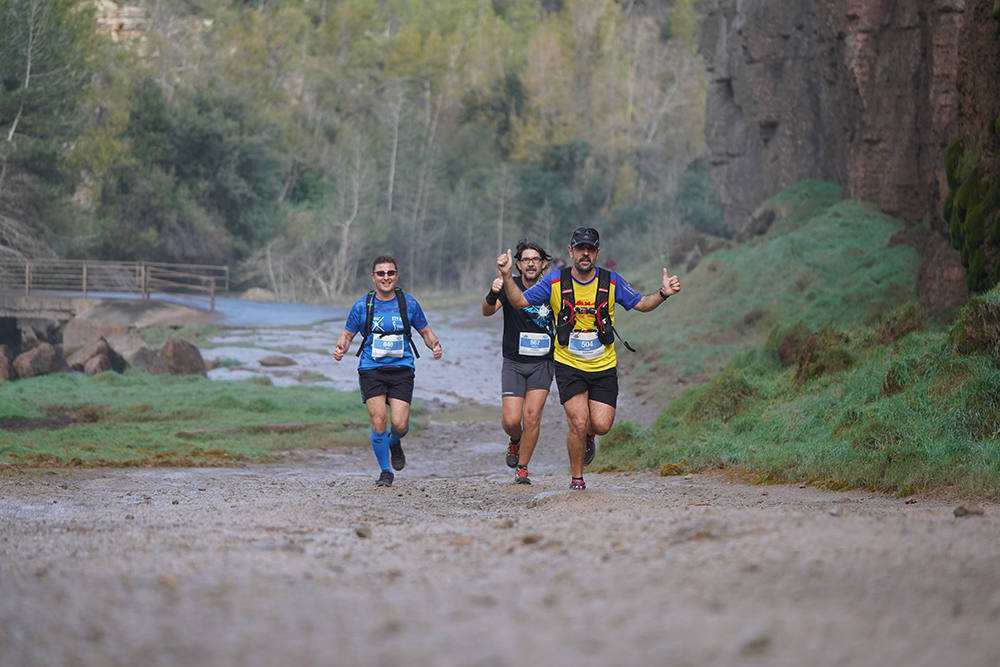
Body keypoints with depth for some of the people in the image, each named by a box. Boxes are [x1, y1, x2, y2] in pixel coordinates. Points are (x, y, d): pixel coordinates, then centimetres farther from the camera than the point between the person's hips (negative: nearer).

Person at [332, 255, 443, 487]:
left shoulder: (409, 304, 4)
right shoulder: (362, 306, 3)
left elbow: (425, 332, 14)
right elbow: (347, 335, 11)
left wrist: (434, 345, -7)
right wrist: (340, 347, -11)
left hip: (401, 370, 0)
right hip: (371, 370, 0)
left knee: (399, 424, -13)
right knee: (378, 421, -13)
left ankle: (395, 444, 26)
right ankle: (386, 472, 6)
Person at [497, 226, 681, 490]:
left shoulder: (611, 281, -3)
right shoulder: (555, 281, -5)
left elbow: (641, 304, 6)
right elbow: (519, 301, 0)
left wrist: (663, 294, -13)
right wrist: (507, 277, -16)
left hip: (603, 367, 1)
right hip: (569, 365, -1)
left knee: (601, 425, -7)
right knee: (578, 423, -14)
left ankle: (588, 436, 31)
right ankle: (576, 478, 6)